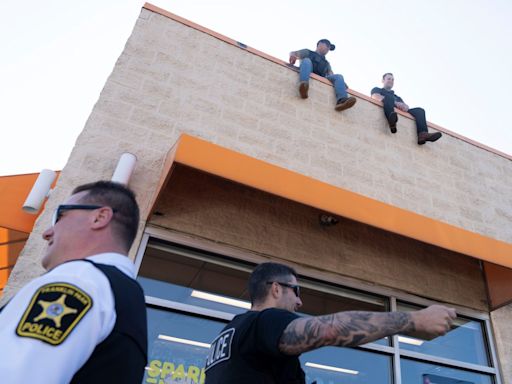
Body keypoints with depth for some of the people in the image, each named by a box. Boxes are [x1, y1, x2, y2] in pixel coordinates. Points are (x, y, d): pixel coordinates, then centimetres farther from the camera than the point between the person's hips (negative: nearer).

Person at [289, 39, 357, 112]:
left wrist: (341, 83, -2)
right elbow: (293, 53, 12)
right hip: (308, 76, -3)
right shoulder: (308, 52, 29)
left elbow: (331, 74, 21)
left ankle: (342, 100, -48)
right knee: (306, 61, -27)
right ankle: (304, 85, -57)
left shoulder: (326, 63, 39)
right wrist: (292, 55, -15)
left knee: (338, 77, -18)